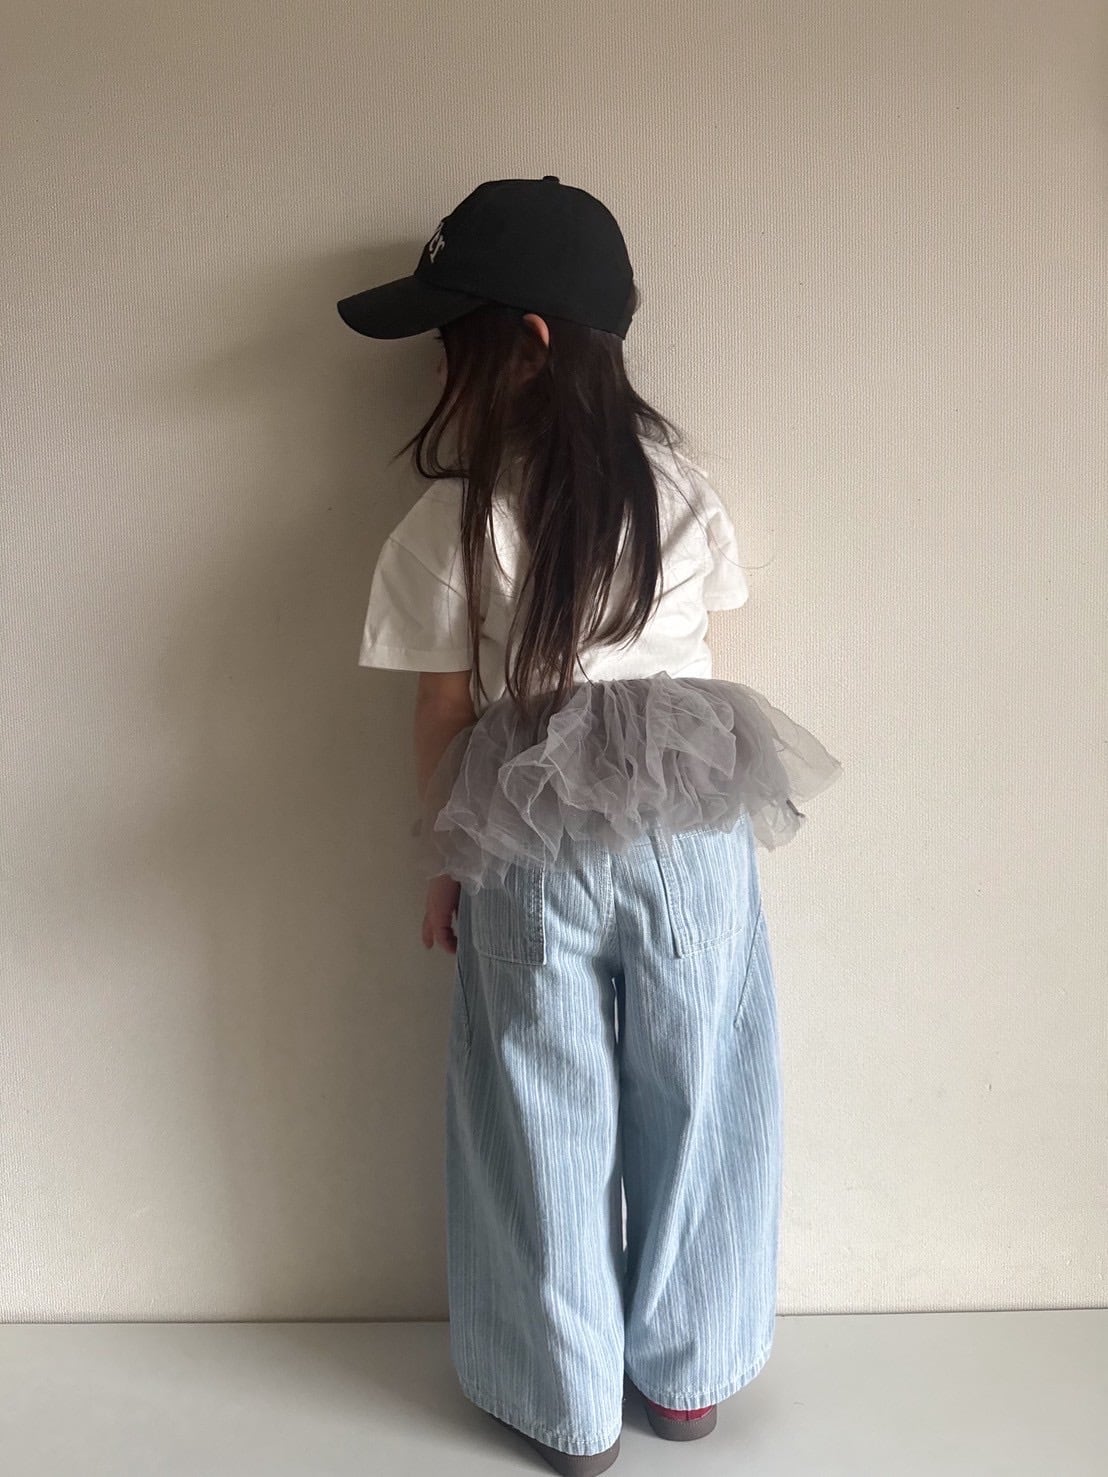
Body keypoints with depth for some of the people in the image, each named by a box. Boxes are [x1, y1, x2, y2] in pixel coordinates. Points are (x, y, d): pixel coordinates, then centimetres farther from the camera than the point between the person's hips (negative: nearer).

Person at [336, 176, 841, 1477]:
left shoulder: (450, 524, -11)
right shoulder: (678, 481, -2)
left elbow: (445, 717, -6)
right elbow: (697, 657, 4)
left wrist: (441, 869, 7)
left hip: (532, 862, -2)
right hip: (693, 837, 3)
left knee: (551, 1126, 15)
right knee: (692, 1107, 18)